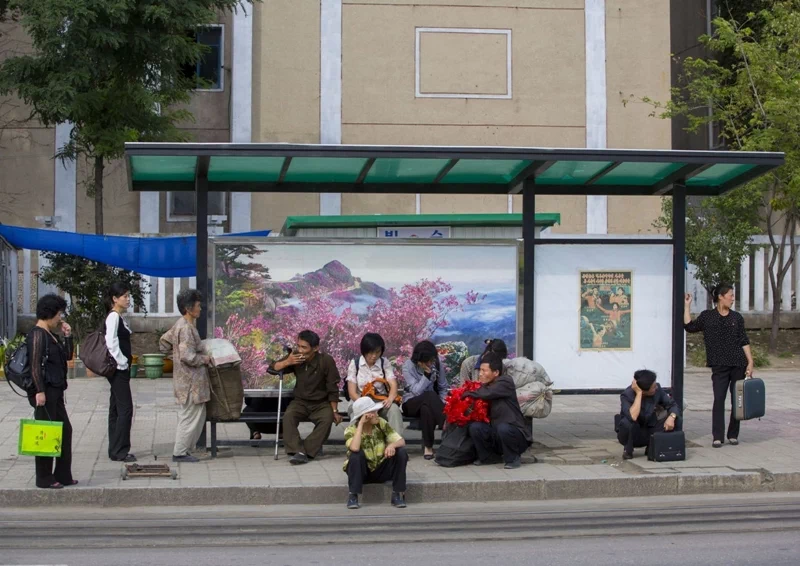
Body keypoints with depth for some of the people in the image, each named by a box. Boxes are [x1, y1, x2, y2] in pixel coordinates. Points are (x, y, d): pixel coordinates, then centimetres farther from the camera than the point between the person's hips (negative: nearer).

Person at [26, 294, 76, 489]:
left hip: (55, 392, 10)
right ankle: (44, 479, 3)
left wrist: (68, 336, 10)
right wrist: (39, 391, -23)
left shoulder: (50, 335, 16)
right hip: (44, 392, -10)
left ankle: (63, 475, 21)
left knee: (65, 431, 13)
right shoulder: (37, 335, -12)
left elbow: (68, 356, 23)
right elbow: (35, 365, -19)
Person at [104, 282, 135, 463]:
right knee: (125, 408, -9)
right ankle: (119, 451, -6)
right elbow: (111, 343, -21)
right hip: (118, 369, -10)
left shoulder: (119, 317, 16)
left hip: (120, 369, 10)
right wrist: (122, 362, -17)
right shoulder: (113, 317, -13)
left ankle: (115, 450, 15)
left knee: (116, 409, 11)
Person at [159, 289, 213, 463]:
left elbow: (164, 343, 22)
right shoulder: (186, 328, -20)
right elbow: (188, 357, -26)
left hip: (189, 381, 10)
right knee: (189, 416, -1)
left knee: (198, 415, 15)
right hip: (190, 382, -10)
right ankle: (180, 453, 6)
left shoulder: (180, 325, 11)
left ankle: (183, 449, 20)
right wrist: (205, 359, -12)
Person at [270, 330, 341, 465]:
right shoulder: (295, 357, -4)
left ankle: (307, 451, -33)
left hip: (321, 403, -2)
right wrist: (287, 362, -20)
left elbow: (332, 389, -8)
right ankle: (298, 451, -38)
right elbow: (272, 368, -2)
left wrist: (335, 411, -7)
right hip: (300, 402, 2)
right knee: (288, 417, -29)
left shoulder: (326, 361, -14)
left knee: (327, 419, -33)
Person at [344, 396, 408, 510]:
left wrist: (392, 445, -34)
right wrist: (361, 424, -32)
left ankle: (397, 495, -13)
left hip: (381, 471, 3)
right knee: (356, 454, -33)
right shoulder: (351, 430, -17)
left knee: (401, 452, -20)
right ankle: (353, 496, -24)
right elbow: (354, 448, -39)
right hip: (362, 472, -3)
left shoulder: (381, 423, -6)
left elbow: (401, 441, -10)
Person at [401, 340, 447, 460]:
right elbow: (416, 391, -23)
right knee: (429, 396, -35)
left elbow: (443, 388, 0)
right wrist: (427, 374, -32)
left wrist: (441, 405, -16)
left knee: (426, 408, -35)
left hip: (431, 403, 3)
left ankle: (428, 445, -26)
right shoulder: (408, 366, -15)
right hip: (412, 403, -3)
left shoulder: (436, 364, -5)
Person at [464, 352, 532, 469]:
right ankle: (490, 457, 5)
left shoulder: (505, 382, -13)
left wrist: (467, 393, -15)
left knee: (503, 428, -37)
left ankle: (513, 458, -11)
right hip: (495, 433, 6)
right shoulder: (487, 385, 9)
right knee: (474, 427, -18)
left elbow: (486, 393, -29)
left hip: (516, 435, -6)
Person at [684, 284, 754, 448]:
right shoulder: (707, 316, 6)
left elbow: (744, 342, 9)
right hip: (719, 366, -2)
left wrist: (750, 362, 2)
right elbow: (690, 326, -2)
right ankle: (717, 437, -5)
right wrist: (687, 306, -1)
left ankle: (733, 435, 15)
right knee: (719, 399, -7)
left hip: (738, 364, 2)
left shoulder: (737, 317, 9)